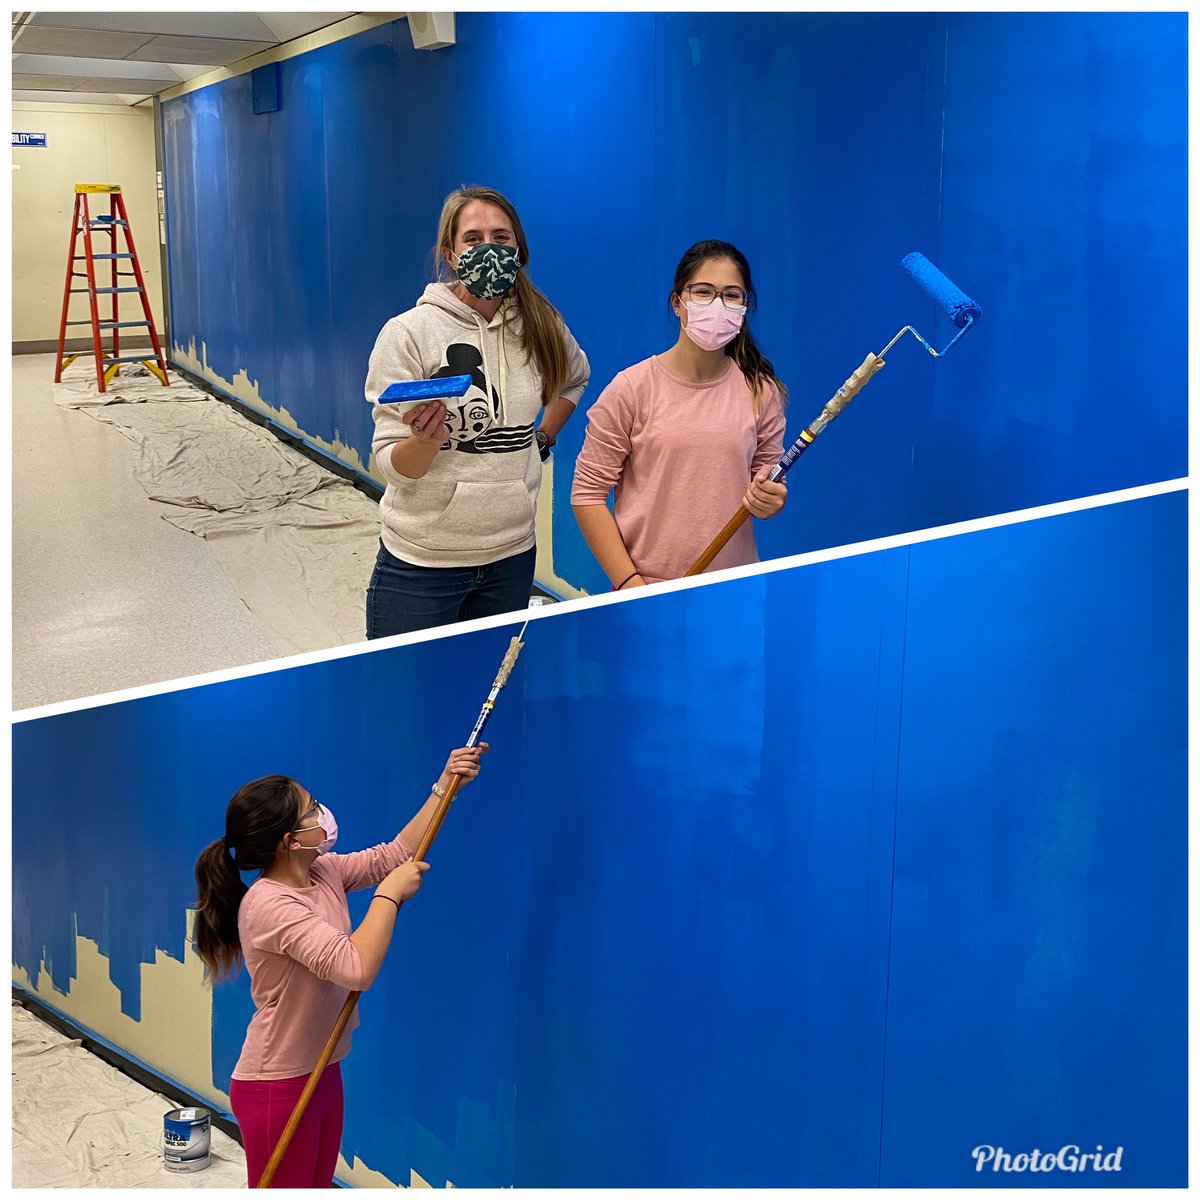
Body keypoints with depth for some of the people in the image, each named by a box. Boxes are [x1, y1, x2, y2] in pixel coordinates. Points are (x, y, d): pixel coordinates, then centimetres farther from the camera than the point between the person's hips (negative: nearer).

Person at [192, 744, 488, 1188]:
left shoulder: (325, 873, -2)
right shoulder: (269, 904, -28)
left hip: (322, 1071, 8)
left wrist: (444, 788, 1)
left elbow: (395, 855, 8)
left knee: (318, 1186, 20)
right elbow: (356, 967, -36)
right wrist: (390, 893, -25)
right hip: (276, 1088, -8)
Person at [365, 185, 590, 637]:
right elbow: (391, 464, -12)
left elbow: (574, 380, 25)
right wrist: (427, 439, -32)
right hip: (421, 565, -4)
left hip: (512, 557, 4)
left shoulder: (543, 328, 1)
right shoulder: (408, 332, -12)